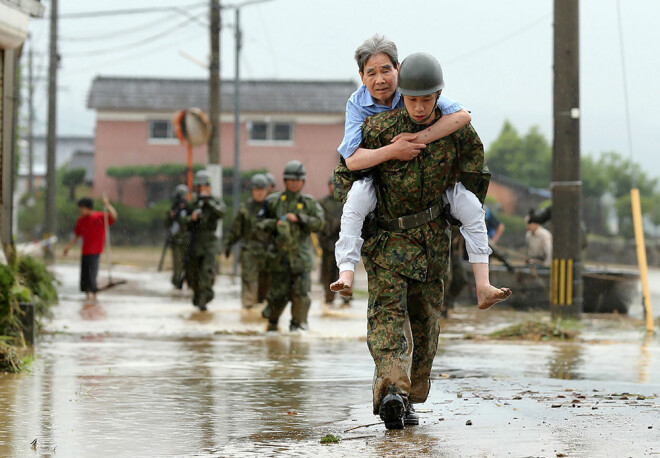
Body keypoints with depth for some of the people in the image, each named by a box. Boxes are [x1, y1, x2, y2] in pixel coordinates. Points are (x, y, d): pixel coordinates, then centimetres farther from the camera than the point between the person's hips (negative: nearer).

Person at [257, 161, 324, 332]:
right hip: (280, 254, 0)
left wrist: (299, 218, -14)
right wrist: (275, 223, -9)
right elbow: (261, 223, 9)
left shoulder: (309, 202, 6)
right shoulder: (273, 201, 6)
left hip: (301, 255, 0)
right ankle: (272, 320, 27)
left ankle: (298, 322, 6)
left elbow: (319, 223, -4)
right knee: (279, 292, 3)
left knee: (301, 292, -8)